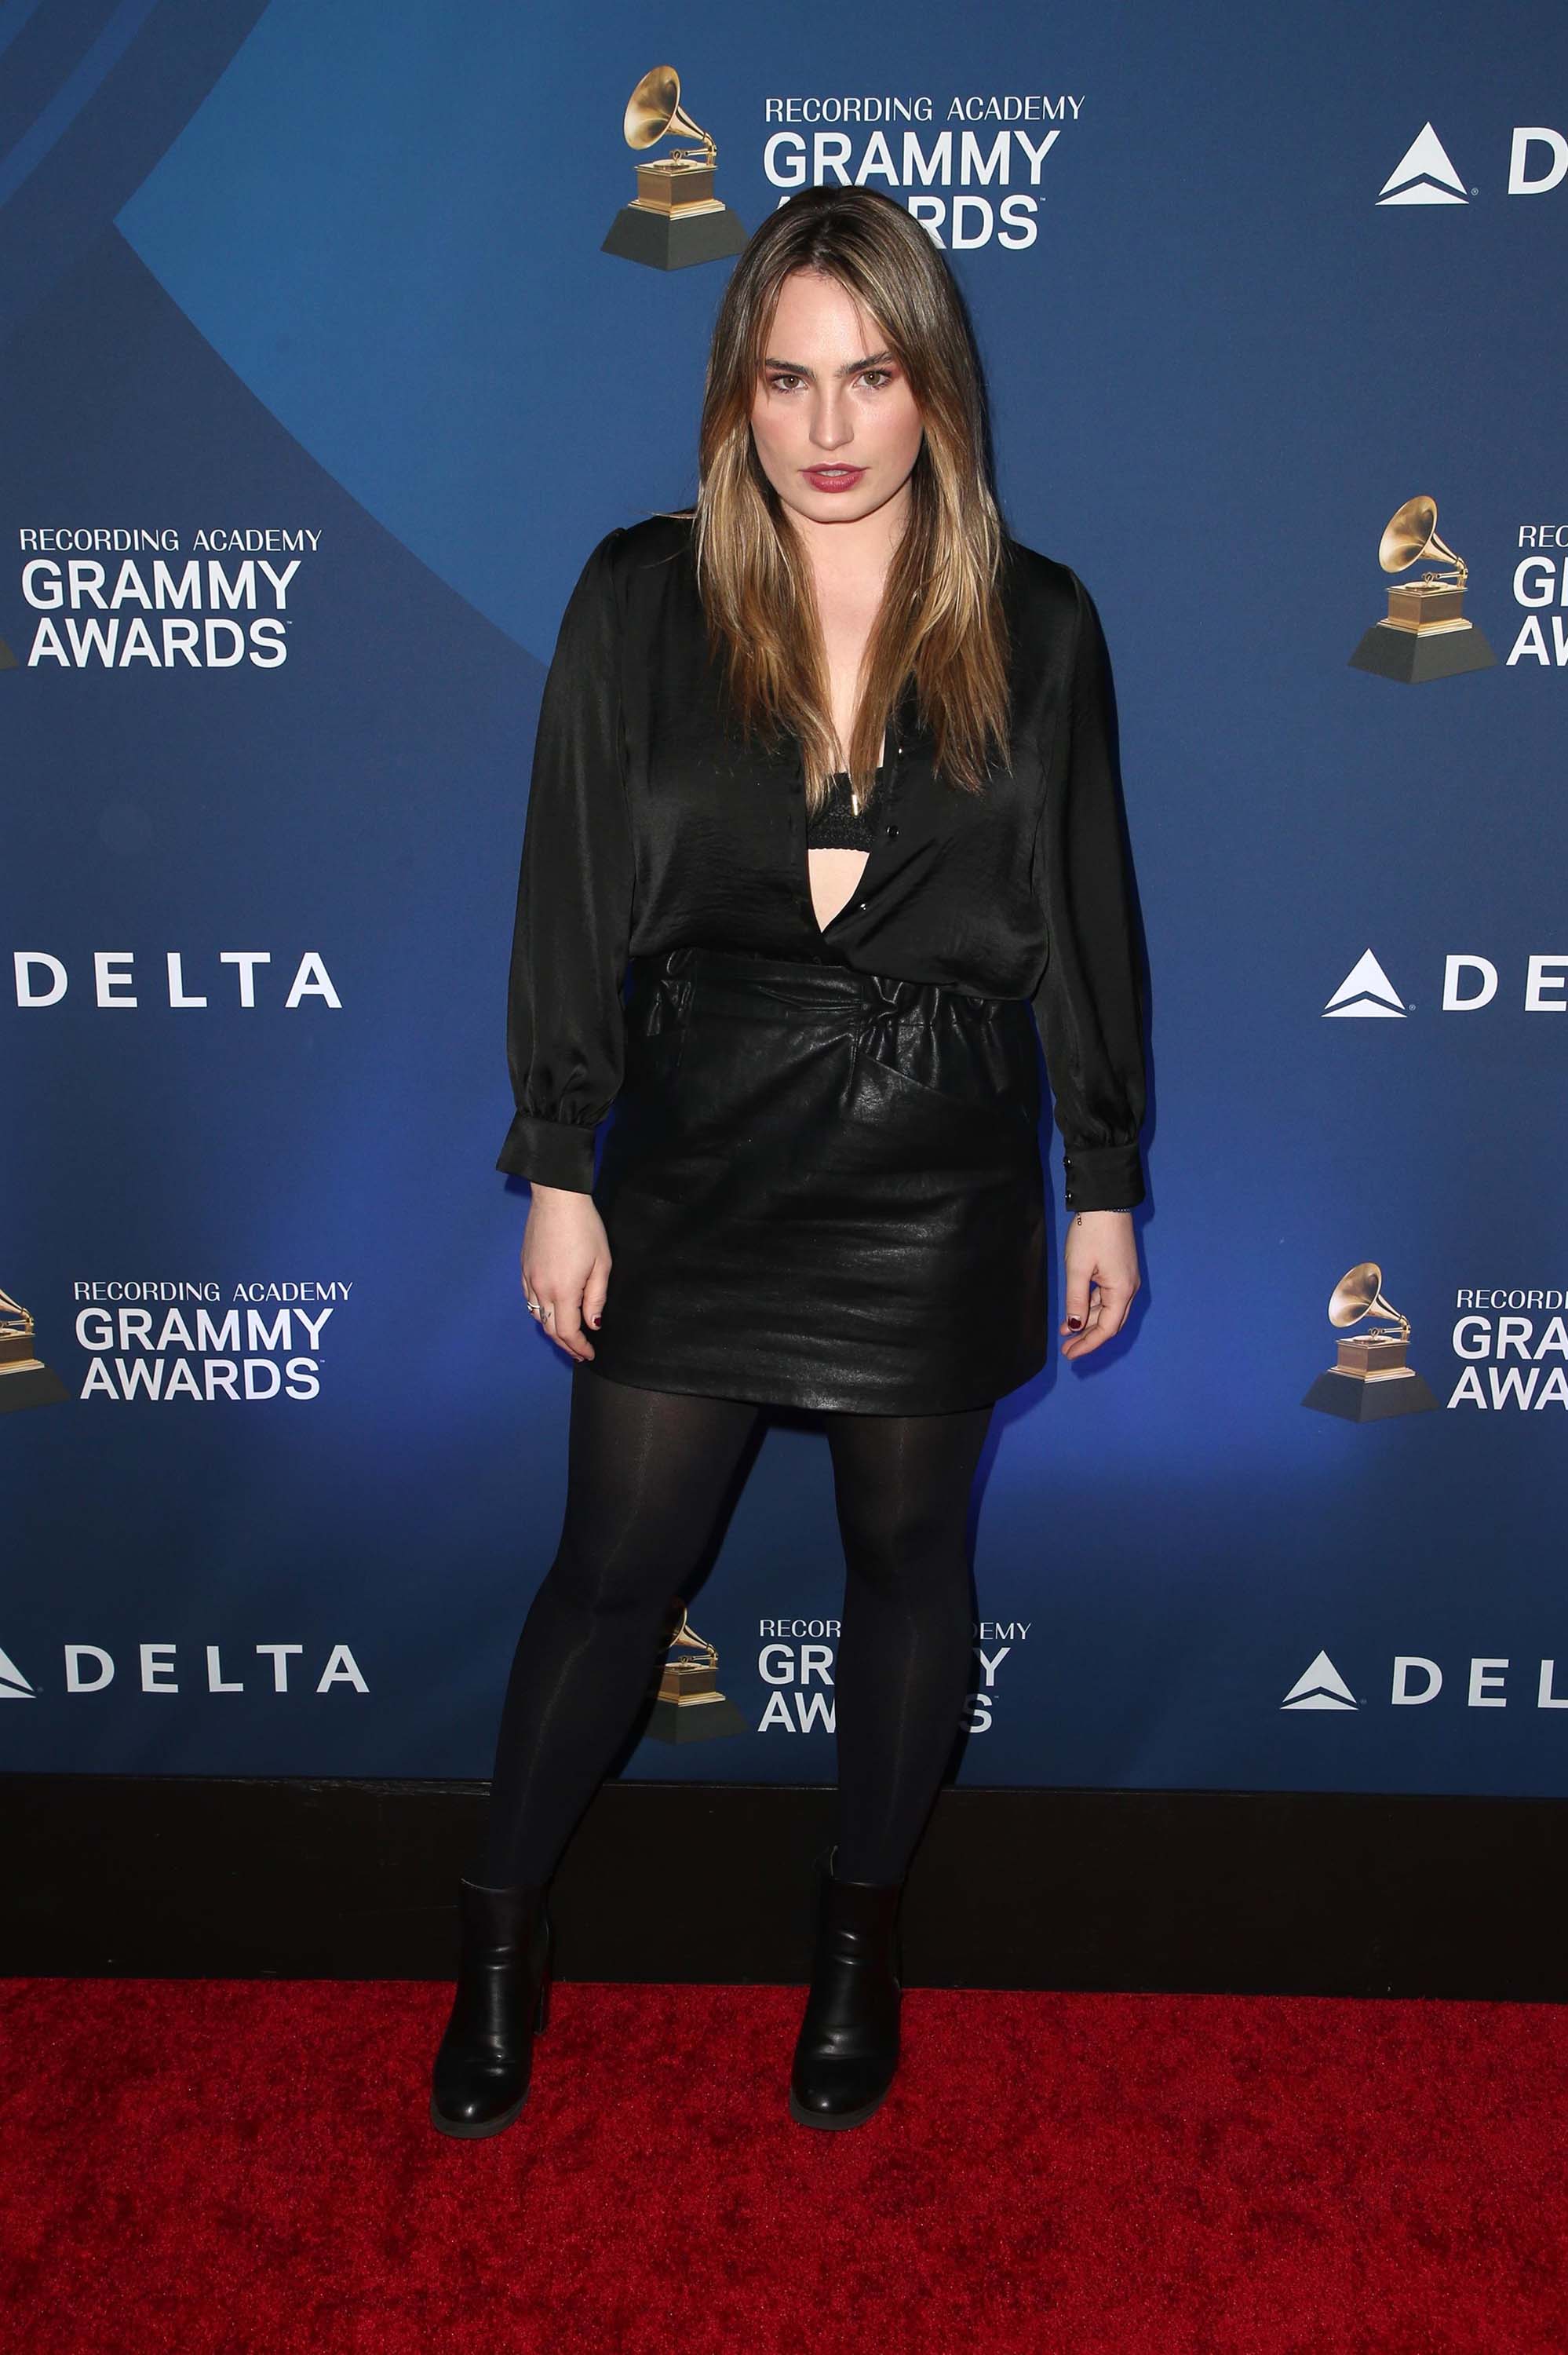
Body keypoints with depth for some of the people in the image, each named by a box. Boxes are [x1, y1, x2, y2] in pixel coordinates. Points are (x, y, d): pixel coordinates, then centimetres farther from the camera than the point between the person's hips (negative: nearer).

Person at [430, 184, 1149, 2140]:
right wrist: (559, 1175, -4)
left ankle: (863, 1924, 40)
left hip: (938, 1174, 1)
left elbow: (1085, 922, 3)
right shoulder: (639, 601, -3)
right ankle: (501, 1927, 34)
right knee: (615, 1565, 9)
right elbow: (570, 902, -2)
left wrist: (1108, 1185, 4)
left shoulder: (1033, 627, -2)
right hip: (696, 1155, 0)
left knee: (908, 1557, 15)